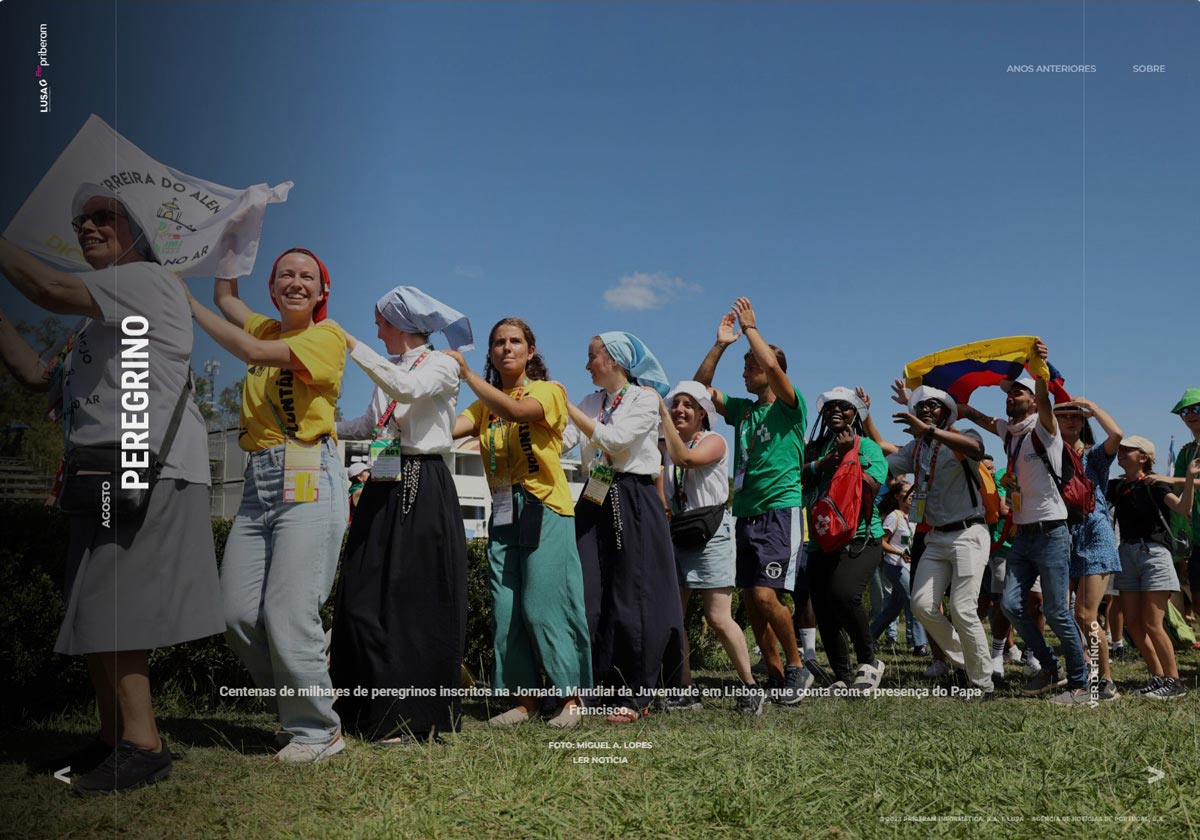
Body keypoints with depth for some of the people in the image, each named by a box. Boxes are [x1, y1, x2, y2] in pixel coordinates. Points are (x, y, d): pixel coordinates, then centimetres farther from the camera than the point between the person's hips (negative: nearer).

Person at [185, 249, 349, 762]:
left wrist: (187, 302, -6)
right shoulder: (266, 328, 19)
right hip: (259, 482, 7)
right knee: (237, 614, 0)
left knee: (288, 614, -13)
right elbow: (226, 297, 35)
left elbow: (252, 351, -13)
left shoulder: (327, 335, -2)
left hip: (307, 482, -7)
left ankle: (318, 730, 1)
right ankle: (299, 707, 17)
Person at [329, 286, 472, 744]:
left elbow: (407, 389, -23)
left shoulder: (442, 365, -2)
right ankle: (373, 712, 11)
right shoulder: (389, 369, 19)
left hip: (423, 491, -7)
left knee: (415, 602, -6)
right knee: (364, 599, 2)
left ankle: (414, 718, 1)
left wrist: (351, 344, -20)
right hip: (383, 491, 7)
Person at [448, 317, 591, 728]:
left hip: (545, 511, -6)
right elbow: (448, 428, -4)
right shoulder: (485, 405, 15)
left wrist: (466, 373, -23)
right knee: (505, 610, 4)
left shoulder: (548, 391, -1)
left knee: (544, 606, -7)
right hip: (503, 513, 6)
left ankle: (572, 698, 3)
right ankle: (525, 699, 13)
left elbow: (515, 411, -23)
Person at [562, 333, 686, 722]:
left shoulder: (645, 398, -2)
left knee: (632, 598, -3)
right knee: (588, 597, -1)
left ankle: (637, 694, 6)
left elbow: (615, 440, -17)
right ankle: (593, 684, 7)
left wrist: (568, 407, -15)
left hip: (634, 504, -5)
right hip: (595, 502, 5)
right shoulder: (591, 403, 14)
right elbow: (561, 440, 2)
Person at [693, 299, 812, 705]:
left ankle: (796, 666, 2)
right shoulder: (741, 409, 17)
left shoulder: (790, 407, -2)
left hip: (781, 510, -7)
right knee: (751, 600, 5)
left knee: (765, 595, -17)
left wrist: (750, 328, -6)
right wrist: (720, 344, 8)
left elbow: (772, 365, -18)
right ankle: (776, 675, 16)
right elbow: (700, 387, 14)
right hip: (745, 514, 7)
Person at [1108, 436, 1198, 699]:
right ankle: (1158, 677, 15)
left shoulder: (1154, 485, -6)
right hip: (1127, 555, 6)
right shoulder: (1115, 487, 9)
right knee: (1132, 623, 4)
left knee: (1151, 624, -8)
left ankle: (1174, 682, 3)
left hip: (1153, 553, -6)